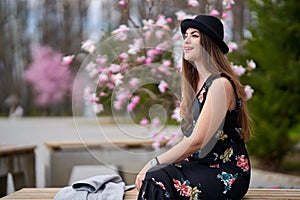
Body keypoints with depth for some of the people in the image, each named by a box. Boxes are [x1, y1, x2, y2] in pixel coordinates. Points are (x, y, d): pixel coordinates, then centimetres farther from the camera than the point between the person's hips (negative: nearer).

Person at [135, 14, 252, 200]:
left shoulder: (220, 84, -15)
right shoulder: (194, 83, 13)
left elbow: (197, 141, -19)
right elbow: (188, 139, 11)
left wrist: (154, 163, -15)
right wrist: (154, 165, -3)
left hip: (228, 175, -7)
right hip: (200, 164, 7)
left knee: (157, 179, -28)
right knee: (154, 175, -21)